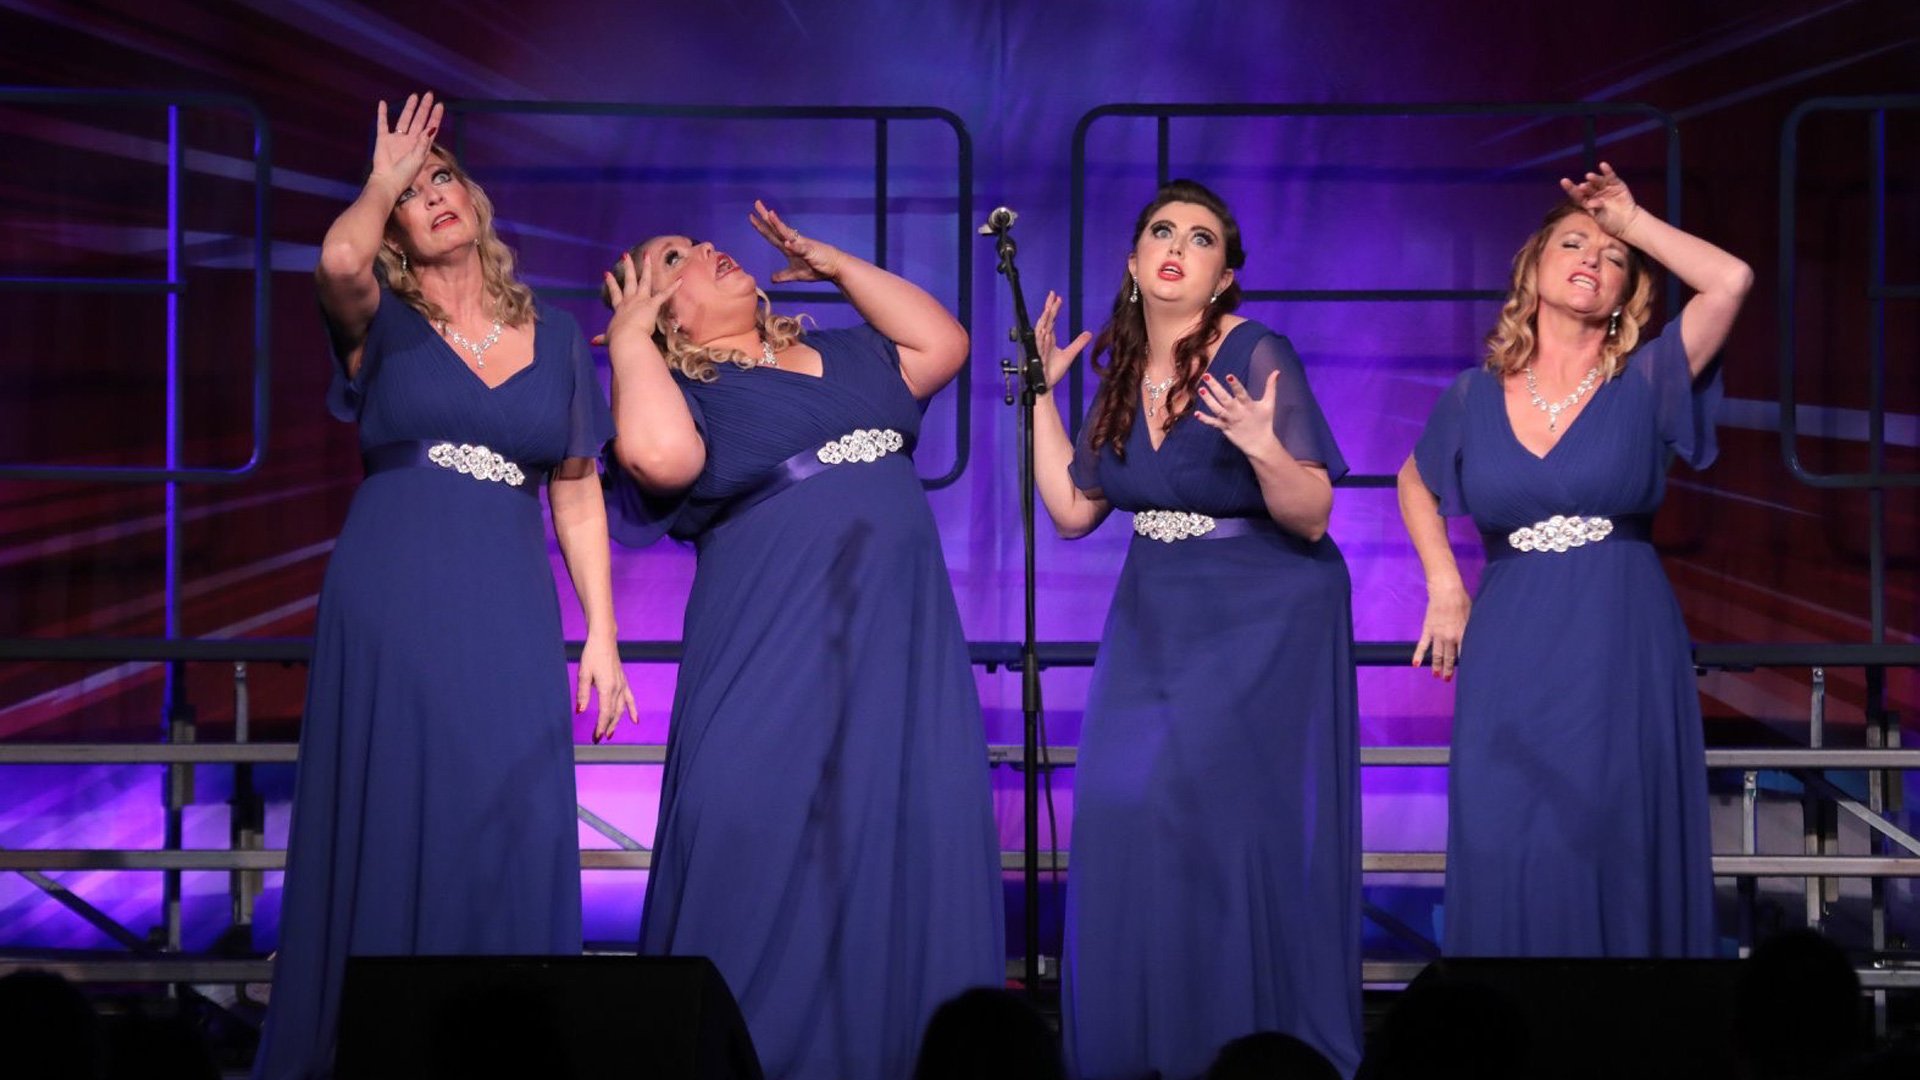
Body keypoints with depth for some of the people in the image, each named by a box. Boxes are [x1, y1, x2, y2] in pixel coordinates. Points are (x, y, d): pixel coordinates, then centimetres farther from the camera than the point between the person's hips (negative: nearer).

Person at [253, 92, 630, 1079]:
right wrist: (382, 182, -7)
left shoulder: (556, 338, 12)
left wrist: (601, 635, 9)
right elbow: (339, 259, -22)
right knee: (387, 833, -1)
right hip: (390, 605, -2)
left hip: (509, 614, 2)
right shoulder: (382, 321, 4)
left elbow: (577, 495, 14)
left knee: (514, 835, -2)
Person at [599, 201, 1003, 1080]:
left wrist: (834, 265, 19)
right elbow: (661, 456, -22)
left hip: (903, 651, 6)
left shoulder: (842, 355, 20)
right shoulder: (681, 390, -1)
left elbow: (943, 344, 17)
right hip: (777, 668, -5)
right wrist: (627, 337, -9)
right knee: (771, 875, -7)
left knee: (906, 869, 4)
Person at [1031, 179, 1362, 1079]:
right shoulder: (1122, 371, 5)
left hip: (1261, 627, -6)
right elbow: (1073, 510, 10)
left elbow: (1311, 517, -17)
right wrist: (1039, 394, 8)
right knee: (1130, 829, 2)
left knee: (1241, 832, -10)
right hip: (1155, 625, 6)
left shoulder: (1256, 357, -15)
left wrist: (1263, 448, -35)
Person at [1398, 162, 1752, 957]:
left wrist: (1634, 222, -3)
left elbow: (1731, 281, -14)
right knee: (1507, 863, 0)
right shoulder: (1476, 398, 7)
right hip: (1509, 651, 2)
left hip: (1622, 655, -2)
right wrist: (1444, 589, 12)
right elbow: (1416, 483, 25)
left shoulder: (1646, 382, 1)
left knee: (1617, 860, -1)